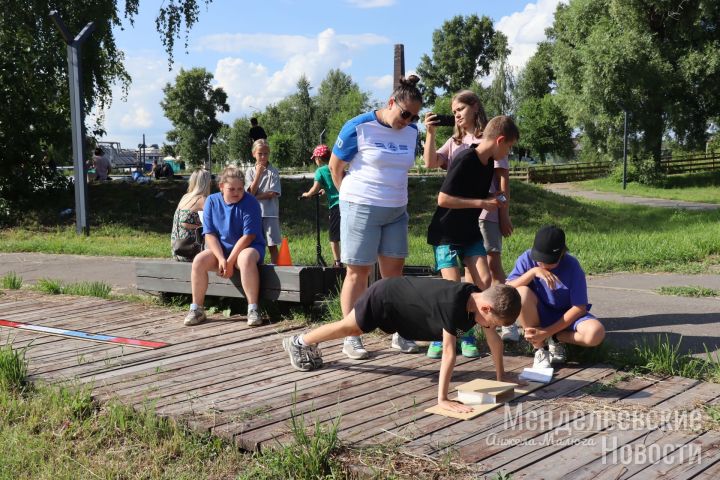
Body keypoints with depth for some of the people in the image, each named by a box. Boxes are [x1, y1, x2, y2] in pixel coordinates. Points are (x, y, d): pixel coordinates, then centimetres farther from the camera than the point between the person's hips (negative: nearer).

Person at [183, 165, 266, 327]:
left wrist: (230, 261, -20)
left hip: (247, 247, -4)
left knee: (246, 259, -38)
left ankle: (253, 310, -32)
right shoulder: (212, 201, -1)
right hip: (219, 248, 4)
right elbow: (209, 234, -3)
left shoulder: (250, 203, -12)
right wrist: (221, 259, -17)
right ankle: (197, 309, -10)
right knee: (199, 261, -23)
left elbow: (248, 236, -17)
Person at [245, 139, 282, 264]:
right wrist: (258, 173, -11)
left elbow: (272, 194, -6)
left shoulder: (273, 172, 1)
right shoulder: (250, 171, 7)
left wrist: (255, 197, -9)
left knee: (272, 245, 0)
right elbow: (251, 192, -5)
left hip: (270, 213, -2)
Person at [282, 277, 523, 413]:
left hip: (396, 294, 8)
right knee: (347, 327, 14)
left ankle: (309, 344, 49)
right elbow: (449, 353, -43)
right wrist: (442, 399, -42)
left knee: (353, 329, 26)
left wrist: (501, 375, 0)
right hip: (383, 297, -8)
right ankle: (298, 342, 38)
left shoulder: (479, 299, -18)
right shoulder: (452, 304, -42)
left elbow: (494, 339, -5)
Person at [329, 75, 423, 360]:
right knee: (358, 272, 0)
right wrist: (351, 197, 6)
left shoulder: (412, 131, 4)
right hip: (361, 209, -5)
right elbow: (335, 166, -2)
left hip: (397, 211, 5)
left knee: (394, 271, 7)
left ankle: (398, 335, 15)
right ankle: (351, 338, 7)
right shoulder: (359, 128, -12)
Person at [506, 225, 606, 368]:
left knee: (596, 333, -33)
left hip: (566, 317, -1)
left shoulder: (572, 266, -19)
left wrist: (547, 332, -23)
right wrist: (533, 272, -35)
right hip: (538, 316, 1)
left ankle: (555, 339, -4)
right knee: (521, 293, -32)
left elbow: (579, 308, -17)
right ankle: (539, 348, -16)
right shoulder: (527, 259, -15)